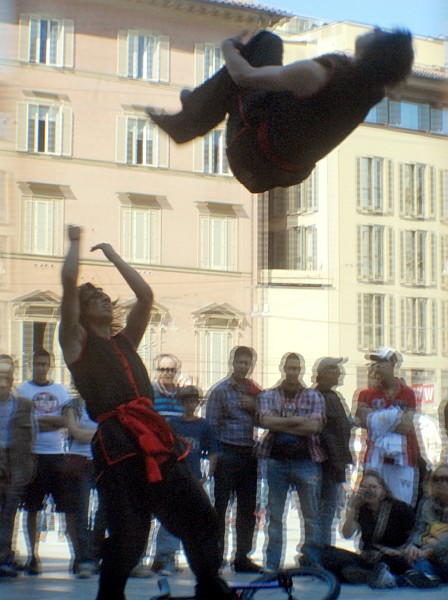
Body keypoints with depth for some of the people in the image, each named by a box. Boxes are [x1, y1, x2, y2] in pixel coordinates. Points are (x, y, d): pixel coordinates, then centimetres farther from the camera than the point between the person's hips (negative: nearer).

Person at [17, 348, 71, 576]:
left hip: (58, 454, 2)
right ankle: (33, 555, 9)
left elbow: (69, 420, 0)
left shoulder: (61, 390, 13)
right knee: (32, 509, 2)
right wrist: (55, 422, -10)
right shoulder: (22, 390, 6)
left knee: (68, 506, 0)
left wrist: (40, 420, -9)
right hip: (34, 455, -2)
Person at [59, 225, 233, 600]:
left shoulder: (125, 341, 27)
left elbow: (145, 294, 23)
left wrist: (111, 253, 30)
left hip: (155, 437, 6)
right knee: (128, 534, -7)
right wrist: (76, 242, 14)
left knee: (199, 516, 2)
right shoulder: (77, 341, 10)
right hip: (117, 445, -6)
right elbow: (69, 282, -1)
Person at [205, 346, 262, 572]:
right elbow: (211, 424, -4)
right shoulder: (220, 390, -1)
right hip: (227, 453, -5)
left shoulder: (255, 391, 13)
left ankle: (242, 556, 17)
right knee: (220, 506, -2)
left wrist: (254, 407, -6)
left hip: (249, 454, 5)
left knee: (248, 509, 8)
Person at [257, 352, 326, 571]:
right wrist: (298, 420, -9)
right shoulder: (268, 395, 8)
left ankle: (313, 562, 9)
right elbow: (265, 420, -10)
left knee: (312, 515, 1)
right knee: (274, 515, 5)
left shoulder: (314, 396, 6)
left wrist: (280, 425, -8)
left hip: (306, 461, -1)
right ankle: (272, 563, 10)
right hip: (276, 461, 1)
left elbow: (315, 425, -9)